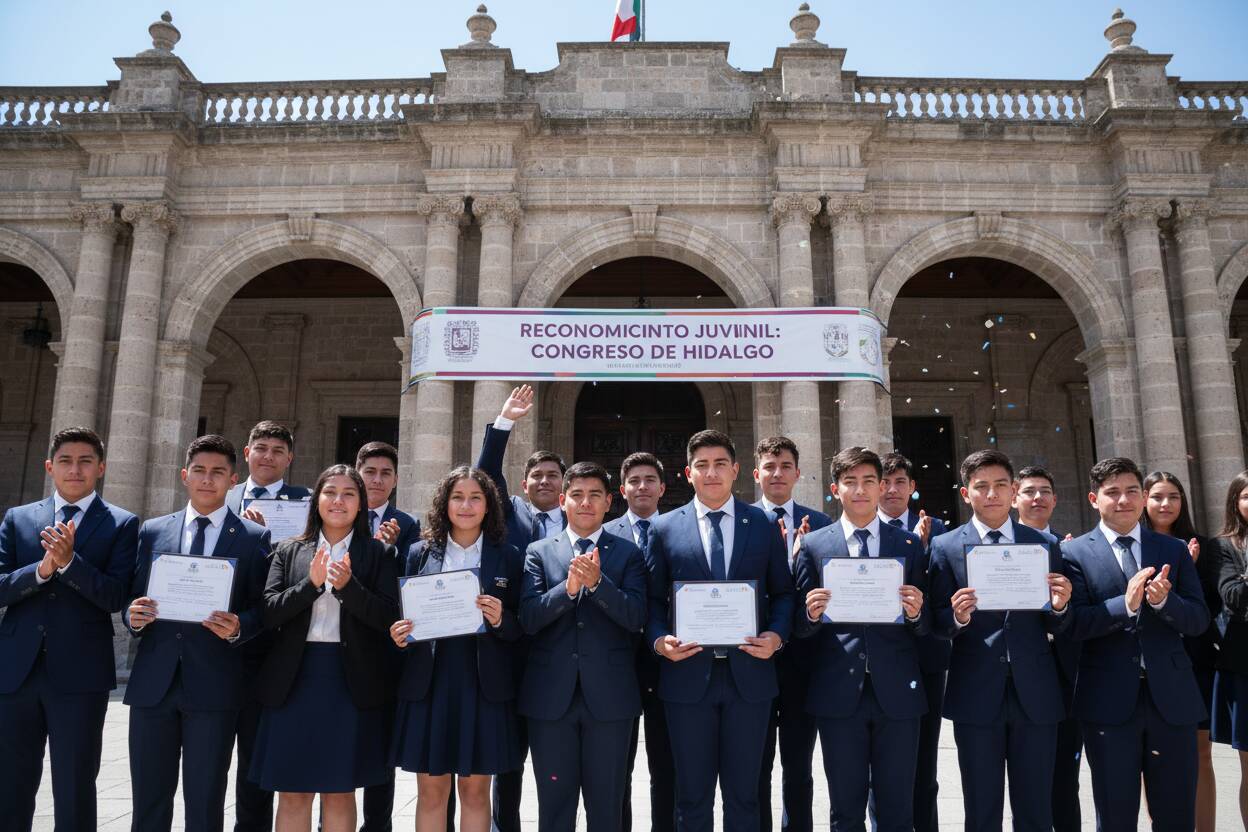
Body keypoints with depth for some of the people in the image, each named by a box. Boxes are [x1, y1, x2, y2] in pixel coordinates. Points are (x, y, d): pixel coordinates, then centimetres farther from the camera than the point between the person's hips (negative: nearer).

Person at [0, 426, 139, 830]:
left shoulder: (121, 524, 1)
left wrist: (68, 561, -20)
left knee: (75, 790, 5)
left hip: (79, 674, -3)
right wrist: (41, 569, -15)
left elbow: (115, 597, -8)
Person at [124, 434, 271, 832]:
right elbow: (134, 601, 13)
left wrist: (238, 628, -18)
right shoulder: (151, 531, 11)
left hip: (214, 684, -3)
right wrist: (135, 616, -9)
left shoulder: (254, 537, 2)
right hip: (153, 681, 3)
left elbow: (262, 608, 2)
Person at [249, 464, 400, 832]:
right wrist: (311, 584, -16)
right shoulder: (288, 551, 8)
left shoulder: (379, 553, 3)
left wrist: (348, 585, -20)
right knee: (293, 792, 7)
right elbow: (268, 612, -1)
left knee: (340, 792, 8)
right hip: (295, 679, 2)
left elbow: (388, 617, -6)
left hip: (353, 683, -1)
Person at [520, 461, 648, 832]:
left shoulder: (628, 553, 4)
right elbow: (528, 619, -5)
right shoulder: (538, 552, 6)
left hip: (609, 694, -1)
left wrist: (597, 582, -21)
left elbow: (635, 618, -7)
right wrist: (569, 587, -20)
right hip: (551, 694, 1)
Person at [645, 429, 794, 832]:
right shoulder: (665, 528, 4)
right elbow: (654, 599, 5)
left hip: (748, 674, 1)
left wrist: (777, 635, -9)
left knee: (743, 794, 12)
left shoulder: (763, 524, 5)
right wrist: (659, 640, -12)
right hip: (688, 675, 0)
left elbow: (782, 592, 8)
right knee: (692, 796, 12)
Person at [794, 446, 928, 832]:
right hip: (839, 693, 0)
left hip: (897, 691, 1)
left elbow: (924, 624, 6)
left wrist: (915, 613, -15)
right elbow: (801, 626, 3)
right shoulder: (813, 545, 4)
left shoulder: (910, 544, 8)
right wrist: (810, 614, -18)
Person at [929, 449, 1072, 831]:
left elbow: (1058, 627, 7)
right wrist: (958, 617, -21)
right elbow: (938, 623, 0)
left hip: (1035, 692, 2)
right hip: (976, 693, -1)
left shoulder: (1046, 544, 8)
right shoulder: (945, 547, 3)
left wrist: (1059, 606, -15)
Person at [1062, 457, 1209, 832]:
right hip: (1109, 701, -3)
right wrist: (1125, 604, -25)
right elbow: (1074, 623, -10)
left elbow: (1199, 620, 3)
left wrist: (1164, 601, -17)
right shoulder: (1075, 553, -1)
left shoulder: (1173, 550, 9)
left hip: (1172, 697, 3)